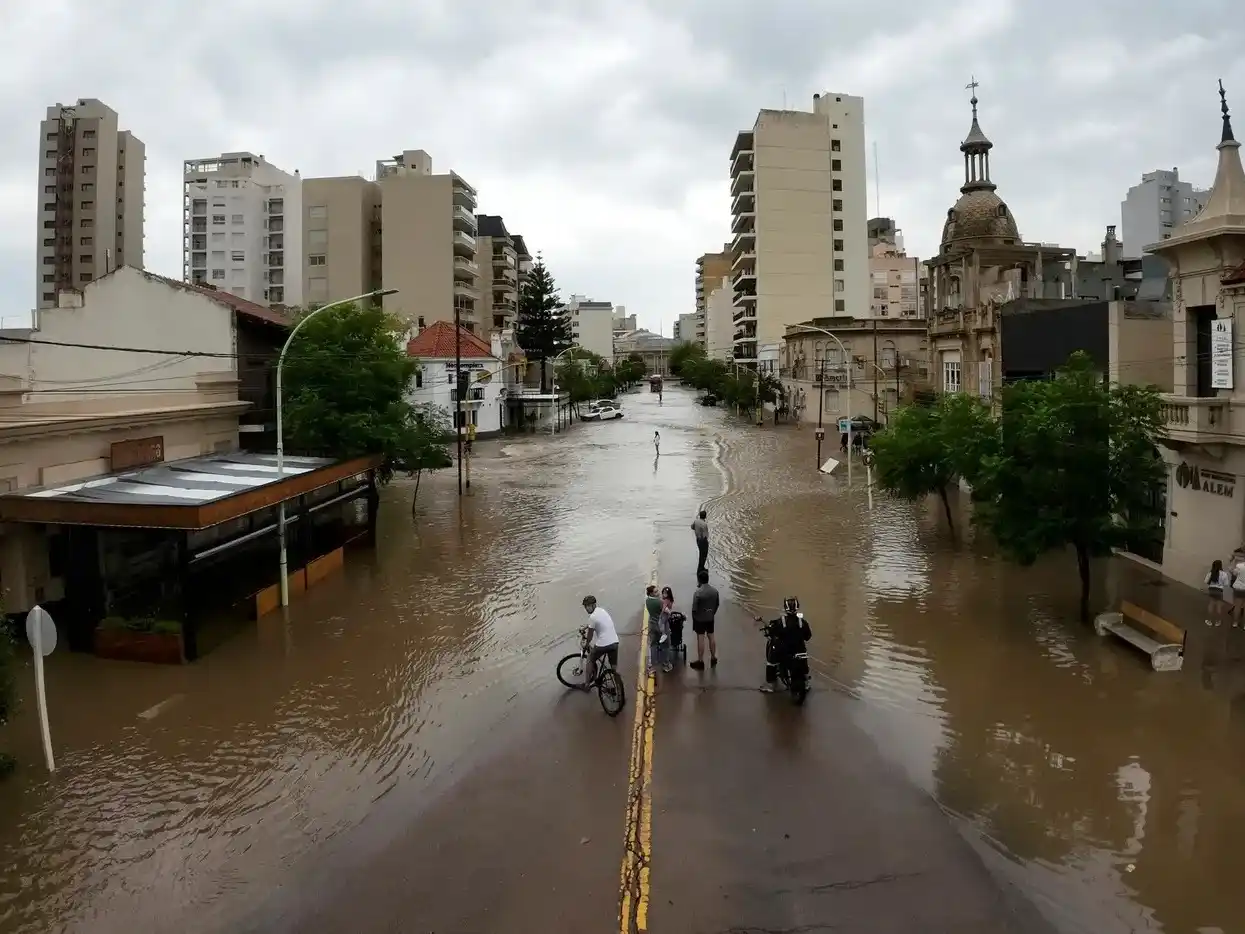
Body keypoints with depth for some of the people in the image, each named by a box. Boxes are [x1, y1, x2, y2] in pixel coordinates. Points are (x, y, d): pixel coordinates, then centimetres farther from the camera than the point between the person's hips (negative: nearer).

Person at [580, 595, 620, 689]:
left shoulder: (592, 617, -13)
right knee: (614, 666, 17)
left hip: (603, 644, -6)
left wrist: (587, 644, 14)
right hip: (614, 642, 6)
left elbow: (590, 634, -1)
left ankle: (587, 684, 23)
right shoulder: (602, 610, 11)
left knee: (590, 660, 17)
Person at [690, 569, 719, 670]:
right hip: (710, 618, 5)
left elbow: (694, 608, -18)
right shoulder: (715, 590, -6)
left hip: (700, 619, -5)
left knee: (700, 639, 4)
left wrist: (694, 618, -1)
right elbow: (717, 605, 5)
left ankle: (700, 662, 13)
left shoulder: (698, 593, -24)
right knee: (711, 638, 17)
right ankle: (713, 659, 28)